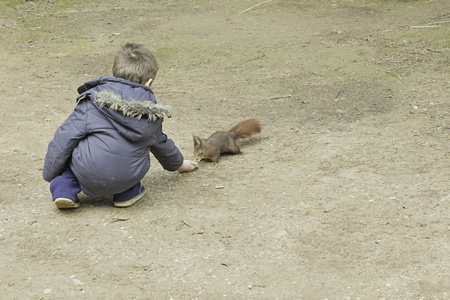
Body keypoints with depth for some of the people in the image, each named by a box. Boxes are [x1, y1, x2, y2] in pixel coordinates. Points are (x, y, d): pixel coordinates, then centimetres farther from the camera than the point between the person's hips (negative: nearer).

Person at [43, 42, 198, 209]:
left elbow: (65, 138, 0)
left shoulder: (94, 101, 2)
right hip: (128, 178, 3)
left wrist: (49, 175, 10)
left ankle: (65, 187, 6)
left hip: (88, 177, -3)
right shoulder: (151, 111, 12)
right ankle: (129, 192, 19)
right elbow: (161, 144, 30)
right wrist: (178, 163, 52)